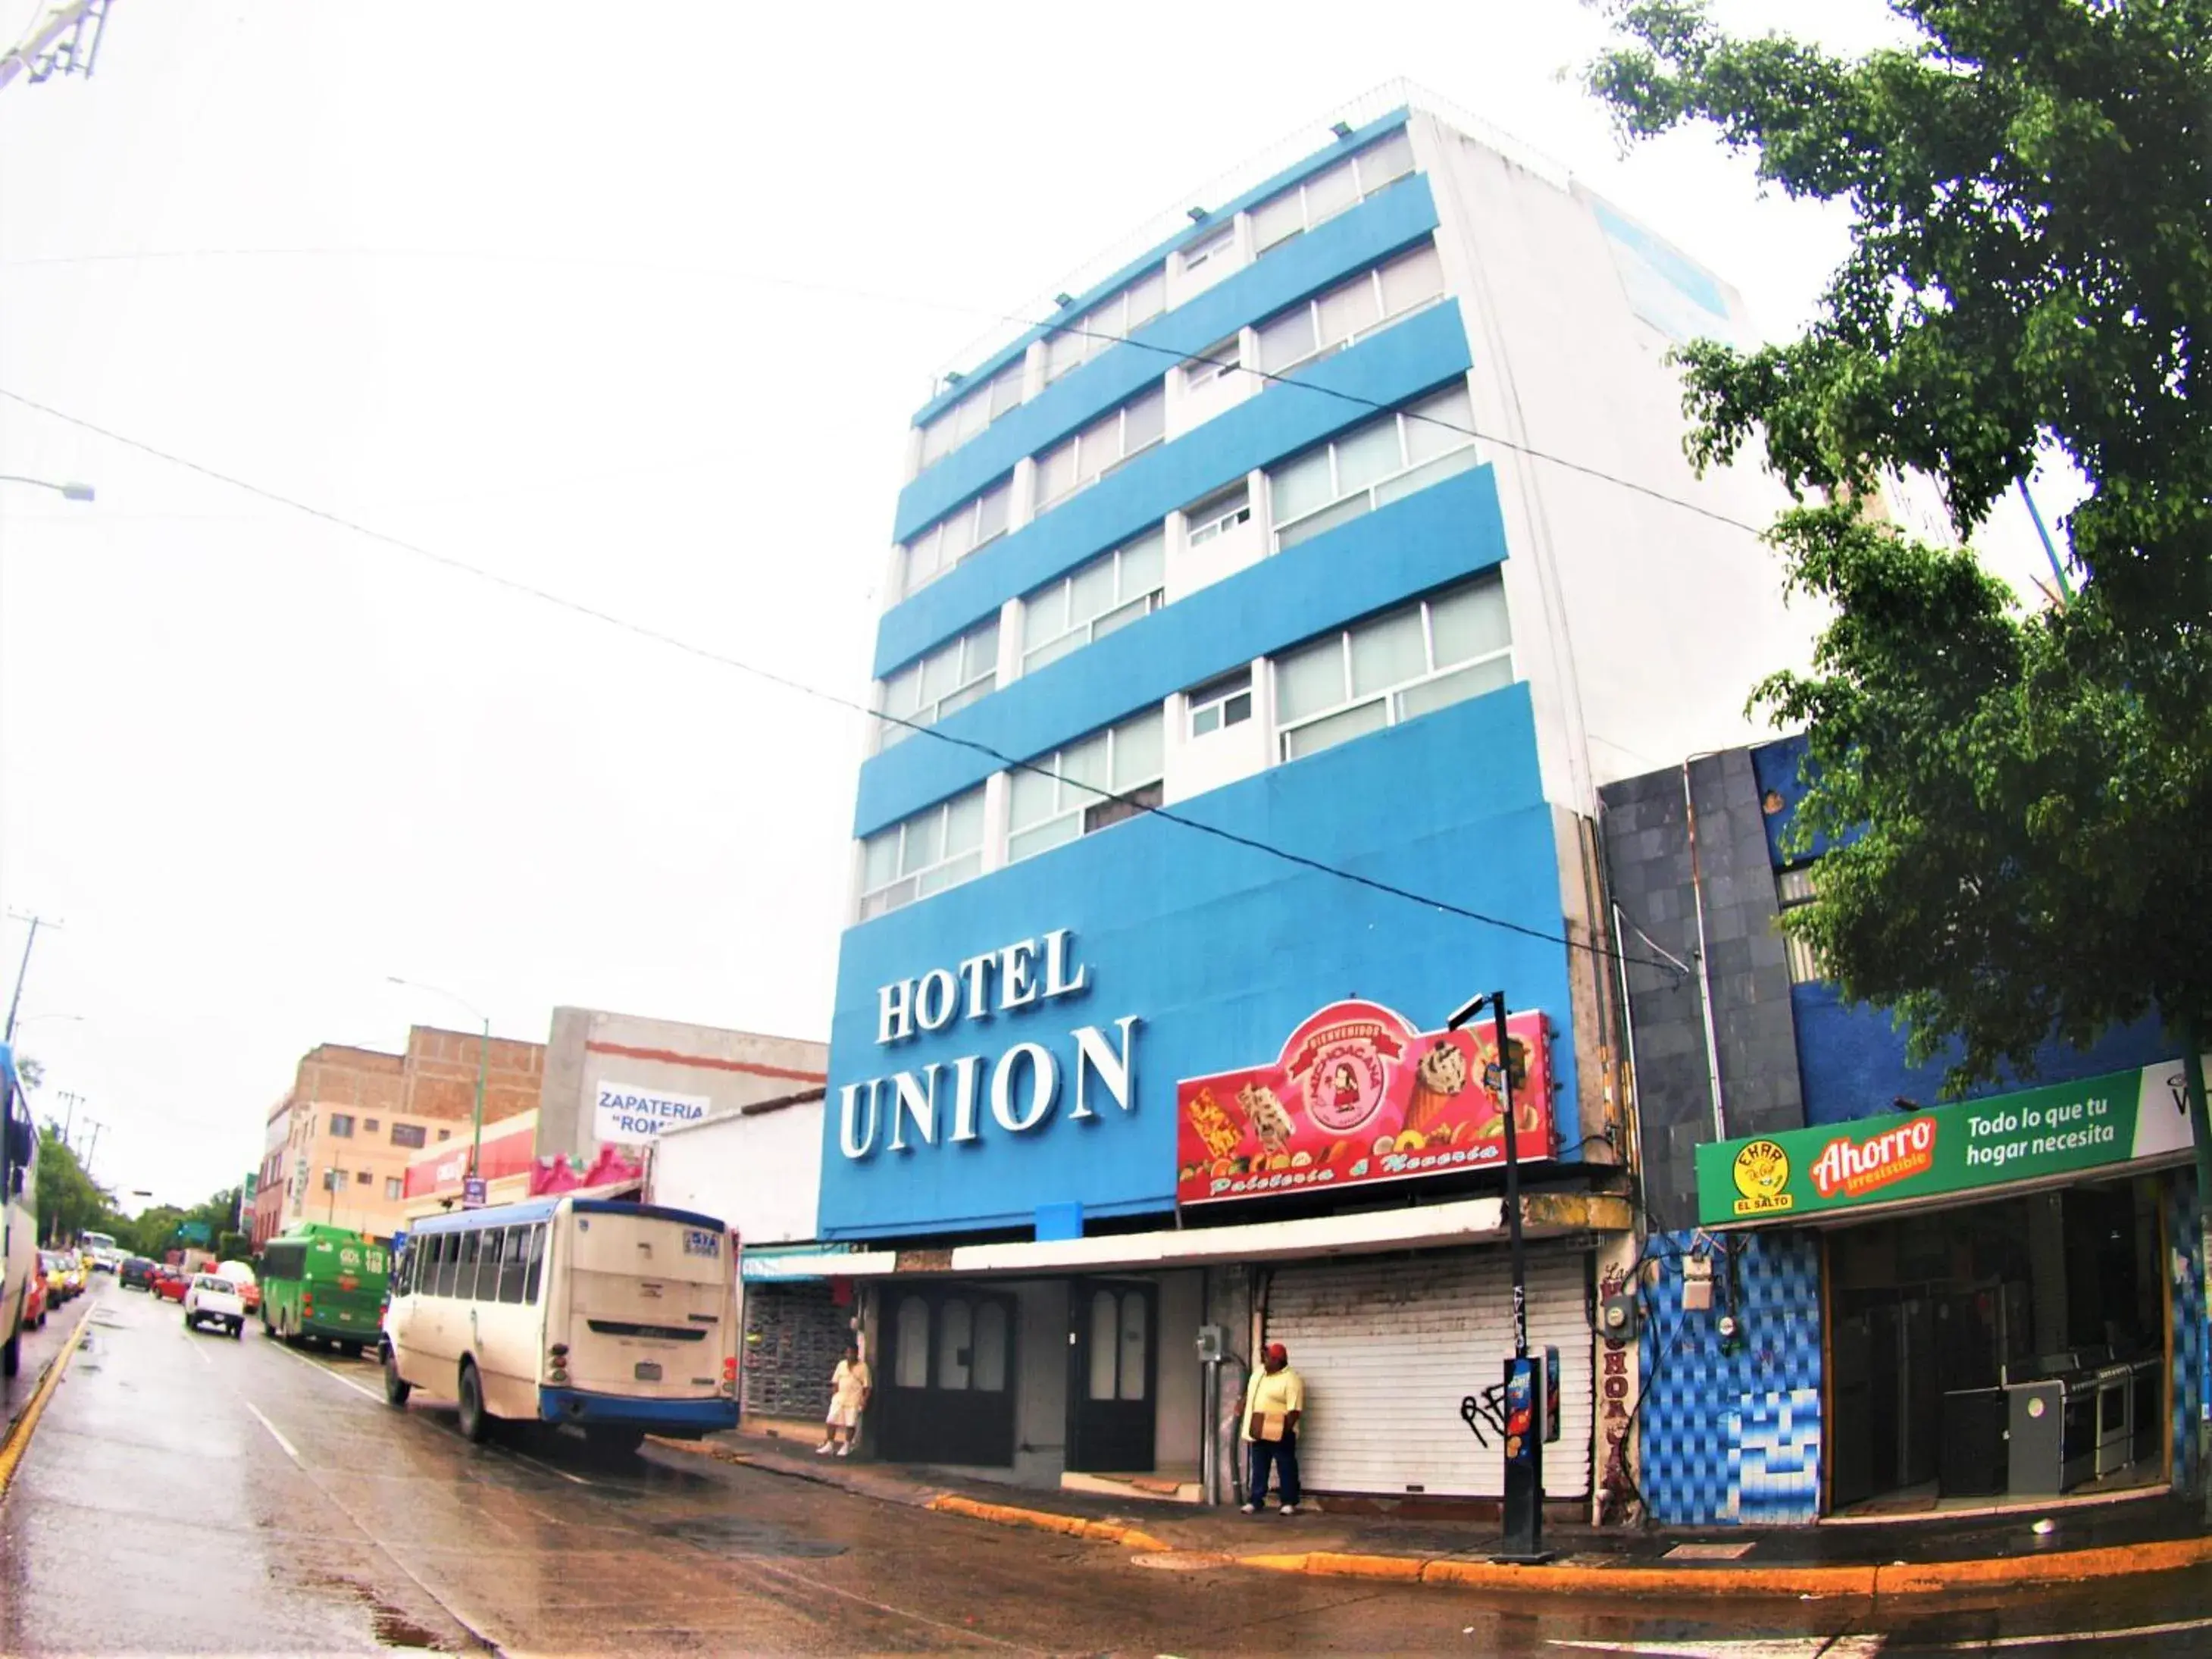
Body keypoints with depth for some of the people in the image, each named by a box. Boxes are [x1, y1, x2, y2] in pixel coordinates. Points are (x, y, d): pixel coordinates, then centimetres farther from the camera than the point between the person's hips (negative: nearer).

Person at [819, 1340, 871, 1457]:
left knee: (851, 1423, -1)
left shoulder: (863, 1367, -5)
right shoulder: (841, 1364, 8)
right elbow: (835, 1382, 12)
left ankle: (846, 1446, 15)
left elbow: (867, 1386, -7)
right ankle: (829, 1445, 15)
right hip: (839, 1398, 4)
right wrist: (834, 1394, 0)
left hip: (854, 1400, -4)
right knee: (832, 1421, 3)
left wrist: (864, 1400, -14)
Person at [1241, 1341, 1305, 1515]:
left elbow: (1295, 1410, -19)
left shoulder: (1291, 1380, -16)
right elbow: (1249, 1394, 24)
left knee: (1286, 1469, 3)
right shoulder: (1259, 1373, 10)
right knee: (1259, 1469, 12)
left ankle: (1289, 1503, 11)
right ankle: (1255, 1501, 17)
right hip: (1258, 1433, 8)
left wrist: (1285, 1432, -20)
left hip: (1279, 1434, -8)